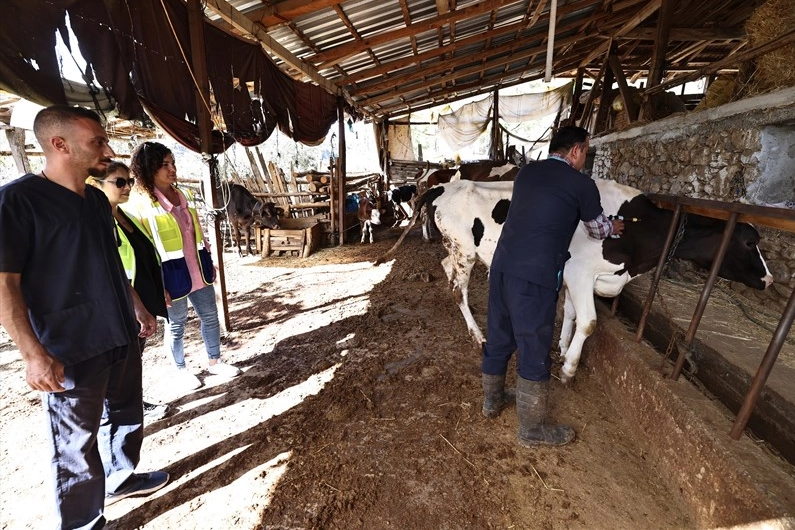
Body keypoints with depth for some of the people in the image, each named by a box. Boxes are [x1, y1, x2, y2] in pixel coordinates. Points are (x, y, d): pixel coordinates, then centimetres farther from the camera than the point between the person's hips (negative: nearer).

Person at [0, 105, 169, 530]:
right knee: (76, 444, 8)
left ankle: (120, 478, 44)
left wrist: (138, 308, 19)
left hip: (121, 337, 8)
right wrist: (34, 354, -20)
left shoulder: (97, 200, 9)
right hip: (71, 350, -7)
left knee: (127, 415, 22)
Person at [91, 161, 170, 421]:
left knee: (136, 355, 19)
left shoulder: (126, 216, 11)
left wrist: (160, 290, 16)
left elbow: (147, 257, 16)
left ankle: (137, 402, 35)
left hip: (143, 301, 8)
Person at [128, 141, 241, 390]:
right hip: (172, 276, -6)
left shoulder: (185, 195, 7)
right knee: (176, 324, 11)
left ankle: (214, 362, 30)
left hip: (198, 270, 6)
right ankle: (182, 370, 30)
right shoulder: (143, 205, -13)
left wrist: (209, 263, 15)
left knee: (210, 316, 13)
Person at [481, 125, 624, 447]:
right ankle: (533, 429, 24)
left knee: (498, 337, 19)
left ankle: (492, 401, 40)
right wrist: (616, 227, 40)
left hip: (502, 265, 7)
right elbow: (598, 230, 15)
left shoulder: (526, 172, 15)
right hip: (535, 276, -7)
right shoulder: (581, 185, -1)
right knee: (534, 351, 6)